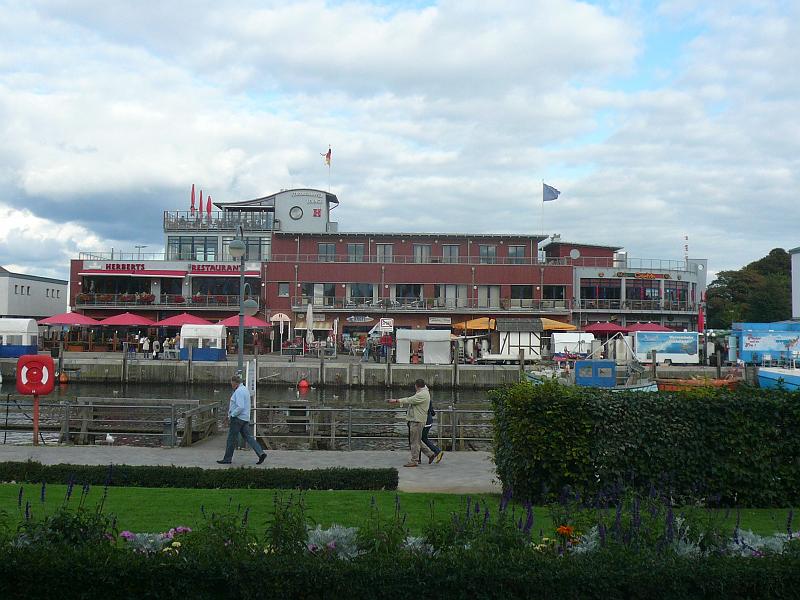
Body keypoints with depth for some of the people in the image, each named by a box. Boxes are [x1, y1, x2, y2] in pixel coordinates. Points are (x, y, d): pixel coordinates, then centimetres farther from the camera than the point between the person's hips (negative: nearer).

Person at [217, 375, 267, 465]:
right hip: (245, 418, 10)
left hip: (238, 418, -10)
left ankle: (227, 459, 8)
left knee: (231, 439, 0)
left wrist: (232, 415, -14)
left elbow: (240, 407, -25)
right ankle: (261, 453, -4)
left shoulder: (239, 391, -16)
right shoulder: (245, 389, 16)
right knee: (248, 437, 6)